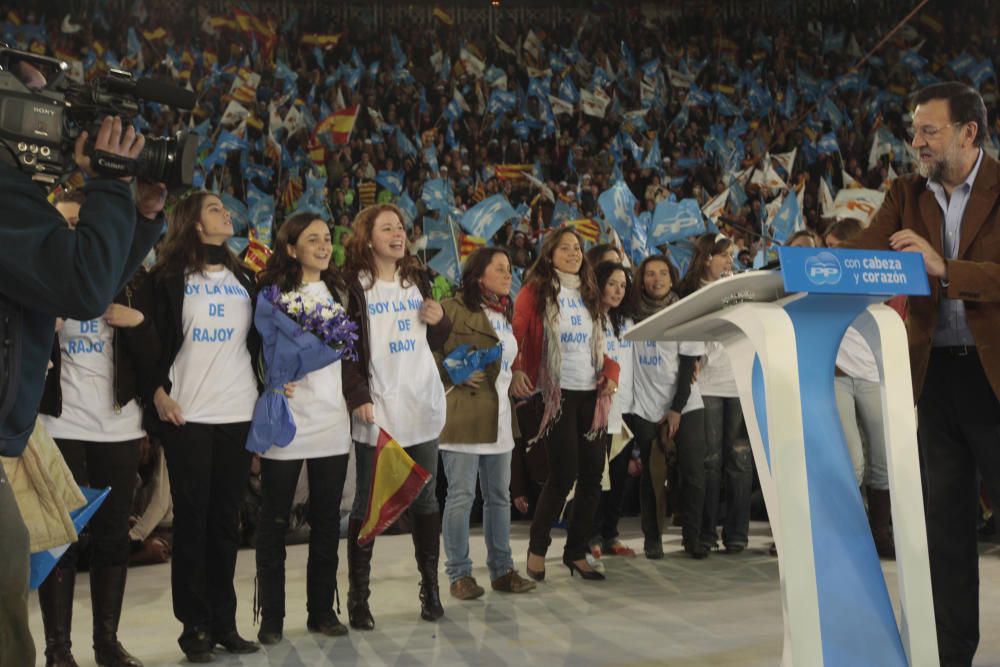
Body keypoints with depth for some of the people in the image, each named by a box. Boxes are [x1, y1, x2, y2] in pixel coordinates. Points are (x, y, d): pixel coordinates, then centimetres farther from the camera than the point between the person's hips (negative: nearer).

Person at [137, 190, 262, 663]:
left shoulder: (244, 278, 16)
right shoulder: (168, 277, 2)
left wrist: (263, 387, 9)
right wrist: (157, 391, -11)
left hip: (238, 412, 4)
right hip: (186, 414, -4)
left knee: (226, 519, 7)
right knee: (192, 519, 0)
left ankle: (223, 621, 15)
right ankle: (195, 625, 9)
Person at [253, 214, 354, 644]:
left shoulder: (339, 292, 14)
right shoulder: (270, 291, -1)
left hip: (331, 419, 4)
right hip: (283, 419, -4)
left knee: (327, 519, 9)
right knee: (274, 520, 3)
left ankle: (322, 610, 20)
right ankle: (271, 616, 14)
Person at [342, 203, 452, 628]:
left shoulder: (418, 280, 13)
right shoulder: (354, 286, -4)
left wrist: (441, 322, -1)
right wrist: (359, 397, -19)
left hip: (423, 404, 5)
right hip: (376, 410, -5)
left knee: (425, 499, 10)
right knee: (367, 504, 2)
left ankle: (430, 588, 22)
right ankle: (358, 595, 12)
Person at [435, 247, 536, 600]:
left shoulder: (504, 314, 18)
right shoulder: (454, 308, -7)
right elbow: (429, 352, -12)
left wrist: (513, 383, 16)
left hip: (498, 416, 8)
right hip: (463, 415, -8)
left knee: (499, 496, 12)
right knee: (461, 495, -1)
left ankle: (502, 570, 22)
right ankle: (459, 574, 9)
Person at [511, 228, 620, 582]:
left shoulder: (588, 294, 17)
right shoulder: (535, 291, 0)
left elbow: (599, 345, 19)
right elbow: (516, 335, -8)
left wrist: (611, 372, 1)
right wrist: (516, 370, -25)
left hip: (591, 394, 6)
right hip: (557, 393, -6)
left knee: (592, 474, 6)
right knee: (564, 473, -8)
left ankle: (576, 551, 19)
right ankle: (537, 547, 11)